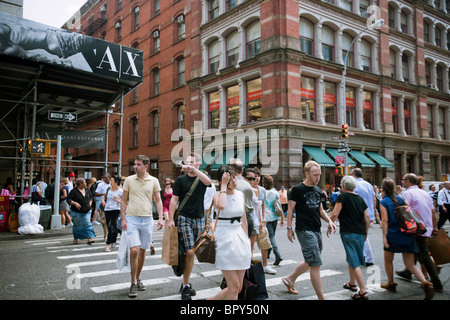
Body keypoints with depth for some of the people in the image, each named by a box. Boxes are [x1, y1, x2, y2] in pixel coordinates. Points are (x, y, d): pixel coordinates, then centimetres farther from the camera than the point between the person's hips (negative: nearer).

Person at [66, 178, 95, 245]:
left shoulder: (87, 190, 5)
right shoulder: (74, 191, -12)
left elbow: (90, 197, 19)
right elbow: (68, 199, -13)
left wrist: (90, 204, 7)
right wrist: (75, 203, -26)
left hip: (86, 211, 4)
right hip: (77, 212, -3)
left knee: (87, 223, -7)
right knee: (77, 225, 8)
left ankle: (89, 239, -11)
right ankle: (75, 239, 25)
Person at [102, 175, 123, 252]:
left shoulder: (120, 191, -6)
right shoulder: (108, 189, 8)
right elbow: (104, 197, 21)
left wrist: (117, 200, -21)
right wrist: (103, 201, 0)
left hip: (115, 210, -5)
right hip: (107, 209, 5)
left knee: (112, 227, -11)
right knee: (109, 227, 9)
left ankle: (108, 244, -8)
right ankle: (113, 242, 27)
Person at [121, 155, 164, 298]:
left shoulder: (154, 181, 3)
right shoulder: (129, 180, 2)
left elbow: (158, 201, 7)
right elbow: (123, 200, 5)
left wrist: (160, 218, -3)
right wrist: (123, 219, -3)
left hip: (147, 219, 2)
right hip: (132, 219, -1)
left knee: (142, 251, 11)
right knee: (134, 250, -11)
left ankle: (138, 278, 29)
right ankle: (133, 283, 2)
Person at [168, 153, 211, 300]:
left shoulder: (202, 178, 6)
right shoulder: (181, 180, 3)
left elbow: (208, 181, -20)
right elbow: (174, 200, 2)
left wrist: (193, 169, -27)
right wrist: (171, 219, -5)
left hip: (199, 219, 3)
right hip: (184, 218, -2)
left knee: (193, 252, 9)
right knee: (190, 252, -10)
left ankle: (186, 283, 23)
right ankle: (186, 286, 2)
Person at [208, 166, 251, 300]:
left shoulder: (241, 195, 9)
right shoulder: (217, 195, -7)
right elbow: (220, 206, -32)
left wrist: (247, 241, 15)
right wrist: (224, 185, -20)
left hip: (240, 237, 6)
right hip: (225, 238, -6)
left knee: (238, 287, 8)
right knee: (234, 285, -6)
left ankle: (211, 299, 27)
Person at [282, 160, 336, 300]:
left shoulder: (317, 190, 12)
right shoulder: (297, 189, -9)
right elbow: (290, 209, -6)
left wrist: (329, 220, 3)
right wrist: (289, 228, -8)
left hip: (316, 230, 8)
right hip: (304, 230, -8)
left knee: (310, 262, 17)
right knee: (315, 264, -8)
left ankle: (289, 279, 36)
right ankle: (321, 297, 1)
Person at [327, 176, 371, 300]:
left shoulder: (342, 196, -5)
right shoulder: (360, 198, 12)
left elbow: (335, 214, -13)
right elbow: (367, 217, 11)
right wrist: (366, 232, 19)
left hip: (348, 232, -7)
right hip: (360, 233, 7)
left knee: (354, 262, -6)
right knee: (352, 258, 22)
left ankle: (363, 291, -10)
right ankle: (352, 283, 35)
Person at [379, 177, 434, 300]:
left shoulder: (383, 202, -7)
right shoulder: (401, 199, 8)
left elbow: (385, 220, -14)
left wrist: (384, 237, -13)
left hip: (393, 234, -4)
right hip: (407, 234, 5)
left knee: (388, 260, 17)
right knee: (410, 264, 8)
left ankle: (390, 283, 28)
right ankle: (425, 283, -13)